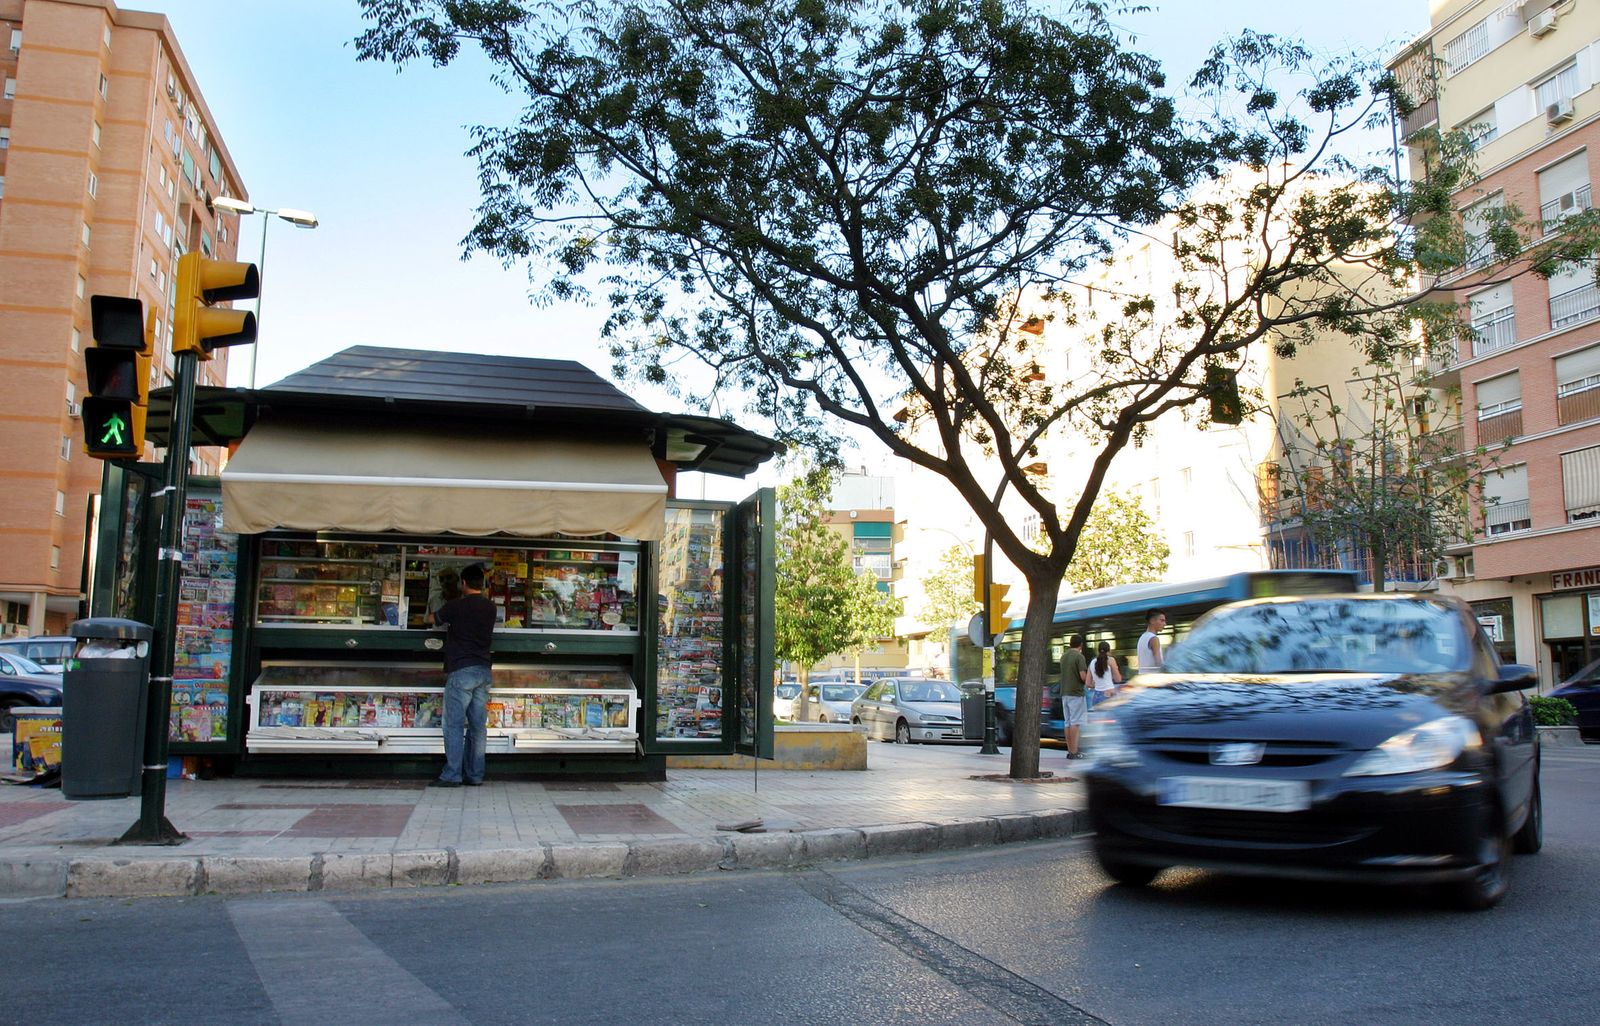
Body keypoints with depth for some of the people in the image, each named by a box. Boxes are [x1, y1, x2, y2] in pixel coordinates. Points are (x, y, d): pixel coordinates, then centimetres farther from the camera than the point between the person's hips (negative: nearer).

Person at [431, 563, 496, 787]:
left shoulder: (455, 607, -6)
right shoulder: (490, 608, 8)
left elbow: (434, 619, 13)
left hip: (461, 670, -5)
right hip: (484, 670, 5)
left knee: (455, 724, -3)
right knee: (478, 725, 6)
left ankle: (452, 775, -5)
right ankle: (475, 775, 8)